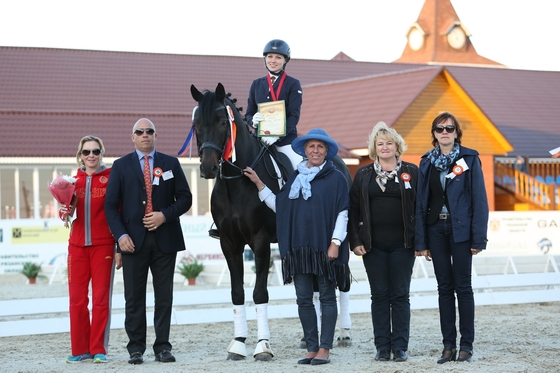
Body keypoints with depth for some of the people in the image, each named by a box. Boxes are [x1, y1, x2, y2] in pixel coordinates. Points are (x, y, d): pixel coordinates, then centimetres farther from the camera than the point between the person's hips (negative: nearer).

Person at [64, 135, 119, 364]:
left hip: (103, 244, -3)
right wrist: (65, 212, -7)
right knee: (77, 299, 2)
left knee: (101, 298, -1)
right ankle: (80, 349, 10)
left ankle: (99, 350, 7)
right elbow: (70, 210, 17)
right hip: (77, 244, 3)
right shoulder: (74, 180, 10)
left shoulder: (111, 178, 0)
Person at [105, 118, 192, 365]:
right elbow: (111, 205, 2)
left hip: (165, 239, 1)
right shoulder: (121, 166, 7)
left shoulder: (171, 164, 9)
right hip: (134, 240, 0)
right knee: (134, 297, 2)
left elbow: (185, 198, 5)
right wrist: (121, 235, -11)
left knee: (164, 296, 3)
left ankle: (163, 347, 9)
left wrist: (165, 215, -11)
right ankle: (136, 348, 9)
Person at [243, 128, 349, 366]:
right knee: (304, 299, 6)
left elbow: (342, 213, -5)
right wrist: (259, 185, 8)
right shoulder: (295, 177, 12)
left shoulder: (336, 178, -1)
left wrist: (335, 243, -13)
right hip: (299, 247, 5)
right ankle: (312, 348, 15)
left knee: (327, 297, 3)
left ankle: (325, 349, 7)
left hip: (325, 247, -4)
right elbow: (279, 206, 13)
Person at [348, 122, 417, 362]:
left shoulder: (411, 172, 5)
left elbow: (420, 207, 2)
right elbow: (353, 210, 7)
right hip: (373, 246, 2)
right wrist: (355, 241, -2)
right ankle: (382, 347, 10)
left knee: (400, 296, 2)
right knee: (379, 296, 5)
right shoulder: (363, 175, 9)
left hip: (402, 244, -1)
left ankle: (400, 347, 6)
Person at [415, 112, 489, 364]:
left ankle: (466, 345, 6)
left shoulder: (469, 159, -2)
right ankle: (449, 345, 10)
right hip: (436, 230, 3)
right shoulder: (427, 163, 8)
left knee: (463, 287, 0)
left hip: (460, 230, -3)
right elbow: (421, 203, 7)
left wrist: (478, 238, -11)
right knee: (444, 288, 6)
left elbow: (479, 200, -5)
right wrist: (421, 241, 2)